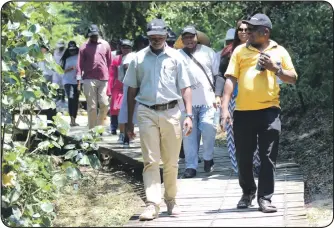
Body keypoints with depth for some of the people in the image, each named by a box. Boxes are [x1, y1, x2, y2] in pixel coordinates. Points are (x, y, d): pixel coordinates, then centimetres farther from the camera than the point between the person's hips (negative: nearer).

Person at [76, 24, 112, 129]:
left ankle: (100, 126, 18)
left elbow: (109, 62, 12)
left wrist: (109, 76, 8)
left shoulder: (105, 45, 10)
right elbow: (80, 63, 2)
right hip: (89, 79, -1)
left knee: (104, 104, -2)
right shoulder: (84, 46, 5)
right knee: (92, 107, 0)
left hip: (103, 79, 2)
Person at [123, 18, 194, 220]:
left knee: (171, 162, 7)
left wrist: (189, 115, -5)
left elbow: (185, 88, 5)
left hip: (171, 112, 0)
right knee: (151, 161, -5)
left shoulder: (176, 57, 4)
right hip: (147, 113, 0)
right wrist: (129, 121, 9)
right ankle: (152, 204, -9)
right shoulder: (139, 58, 6)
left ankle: (171, 200, 23)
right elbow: (132, 90, 11)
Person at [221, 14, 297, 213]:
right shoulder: (240, 51, 7)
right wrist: (225, 108, -8)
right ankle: (248, 192, 28)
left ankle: (265, 198, 2)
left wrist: (275, 69, -9)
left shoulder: (279, 51, 8)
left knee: (268, 157, -3)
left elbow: (293, 78, 10)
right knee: (243, 157, 8)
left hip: (269, 110, -1)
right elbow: (231, 79, 1)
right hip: (243, 111, 1)